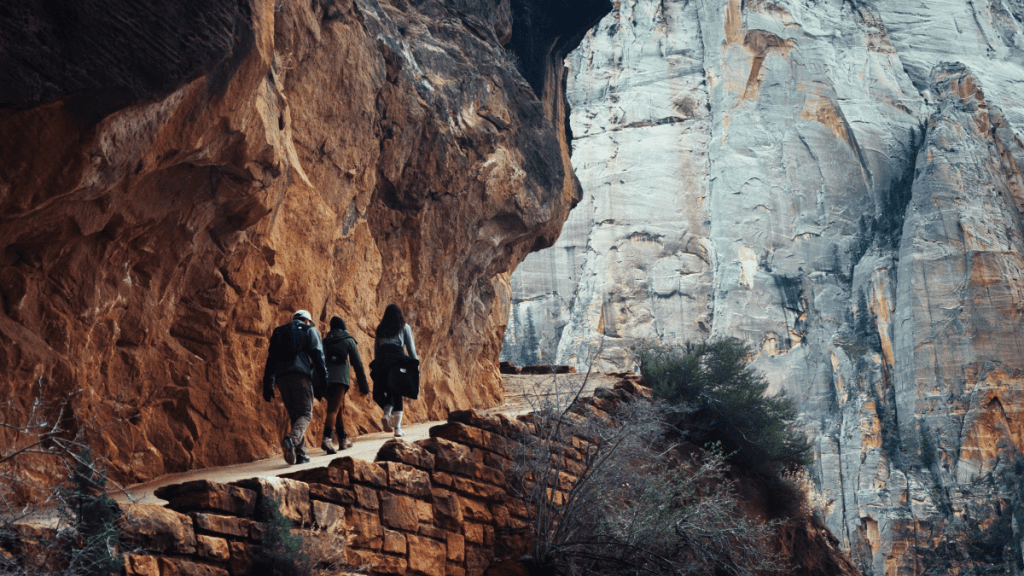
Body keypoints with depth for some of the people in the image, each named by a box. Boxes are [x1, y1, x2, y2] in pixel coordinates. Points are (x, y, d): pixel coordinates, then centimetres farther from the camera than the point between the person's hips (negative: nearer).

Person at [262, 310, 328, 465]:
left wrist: (268, 386, 16)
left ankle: (300, 453, 3)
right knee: (305, 413, -5)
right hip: (301, 375, -4)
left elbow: (270, 359, 19)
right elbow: (318, 356, 2)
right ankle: (291, 440, -34)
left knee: (294, 415, 11)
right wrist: (323, 381, -1)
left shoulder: (278, 332, 26)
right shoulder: (310, 331, 15)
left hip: (282, 376, 4)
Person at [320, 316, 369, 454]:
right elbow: (357, 364, 6)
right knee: (334, 410, -13)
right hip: (340, 379, -4)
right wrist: (363, 385, 9)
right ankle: (327, 439, -32)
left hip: (326, 380, 4)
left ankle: (343, 440, 26)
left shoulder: (325, 341, 19)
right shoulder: (348, 341, 9)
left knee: (340, 408, 19)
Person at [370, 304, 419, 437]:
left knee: (389, 391, 14)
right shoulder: (404, 327, 12)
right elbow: (411, 348, 7)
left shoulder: (380, 329, 20)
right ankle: (397, 427, -5)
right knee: (398, 393, 1)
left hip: (382, 360, 3)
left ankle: (386, 415, -14)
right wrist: (415, 366, 10)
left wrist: (377, 367, 19)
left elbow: (376, 349, 17)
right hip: (398, 359, -3)